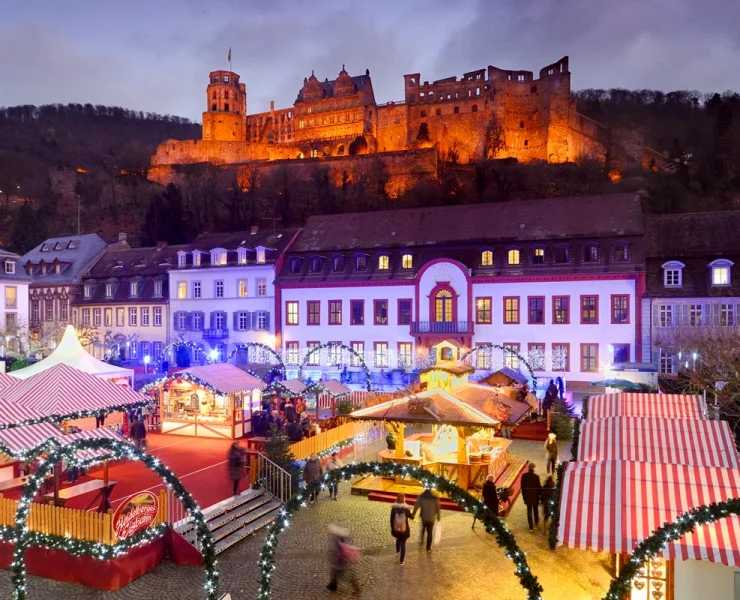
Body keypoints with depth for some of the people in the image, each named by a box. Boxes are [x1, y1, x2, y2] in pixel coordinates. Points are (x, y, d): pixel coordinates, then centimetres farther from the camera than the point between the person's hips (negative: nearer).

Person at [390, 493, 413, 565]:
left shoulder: (394, 508, -15)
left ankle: (397, 550, 58)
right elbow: (411, 517, -1)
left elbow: (391, 519, -7)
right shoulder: (406, 509, -17)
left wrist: (392, 528, 6)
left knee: (398, 539, 32)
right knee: (403, 543, 14)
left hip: (396, 529, 2)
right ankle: (402, 560, 19)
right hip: (404, 530, -2)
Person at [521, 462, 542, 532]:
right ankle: (536, 522, 43)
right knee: (535, 510, 22)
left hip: (527, 496, 1)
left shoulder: (524, 476, -11)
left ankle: (531, 527, 8)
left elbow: (522, 486, -2)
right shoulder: (536, 476, -19)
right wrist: (539, 494, 5)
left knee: (529, 511, 7)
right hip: (535, 496, -1)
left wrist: (523, 495, 11)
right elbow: (539, 487, -12)